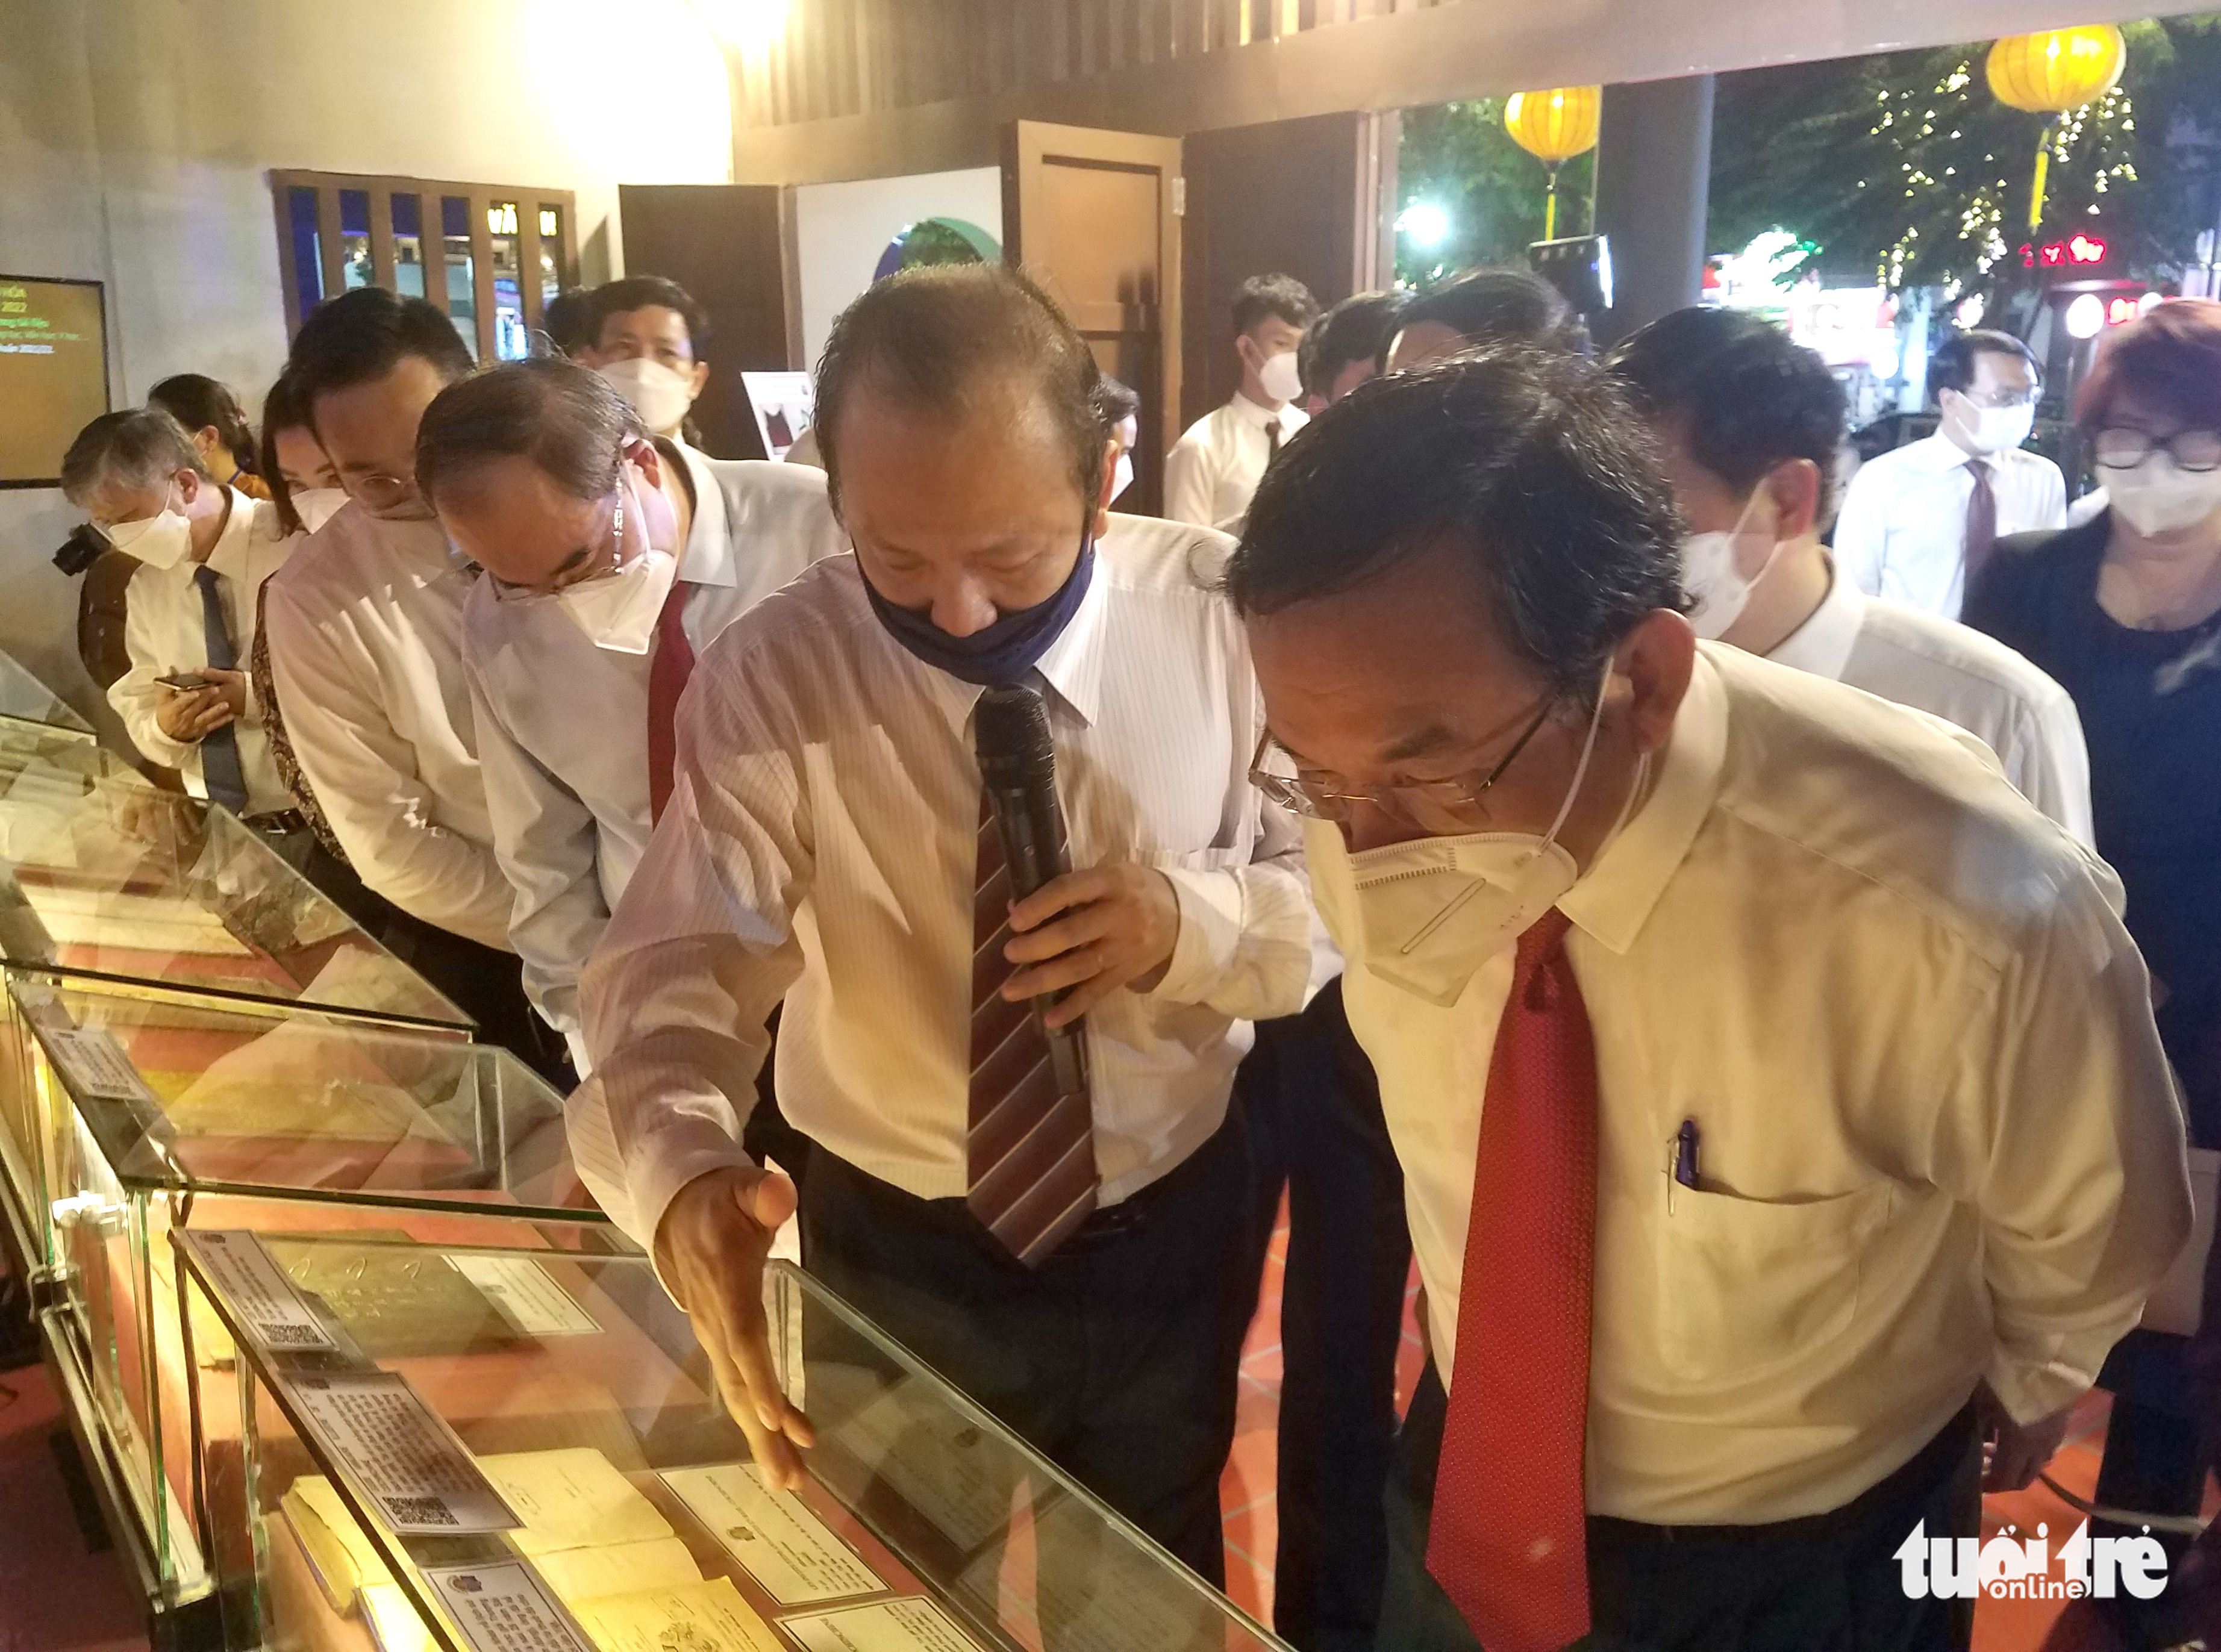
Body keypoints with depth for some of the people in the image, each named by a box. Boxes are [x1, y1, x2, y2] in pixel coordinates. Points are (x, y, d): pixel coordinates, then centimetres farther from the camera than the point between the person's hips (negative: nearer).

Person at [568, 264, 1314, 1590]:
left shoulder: (1225, 615, -16)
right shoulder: (771, 676, -18)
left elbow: (1342, 893, -9)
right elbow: (680, 962, -24)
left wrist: (1193, 920, -31)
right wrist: (682, 1176, -45)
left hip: (1179, 1227, 1)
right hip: (902, 1256, 0)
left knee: (1161, 1574, 27)